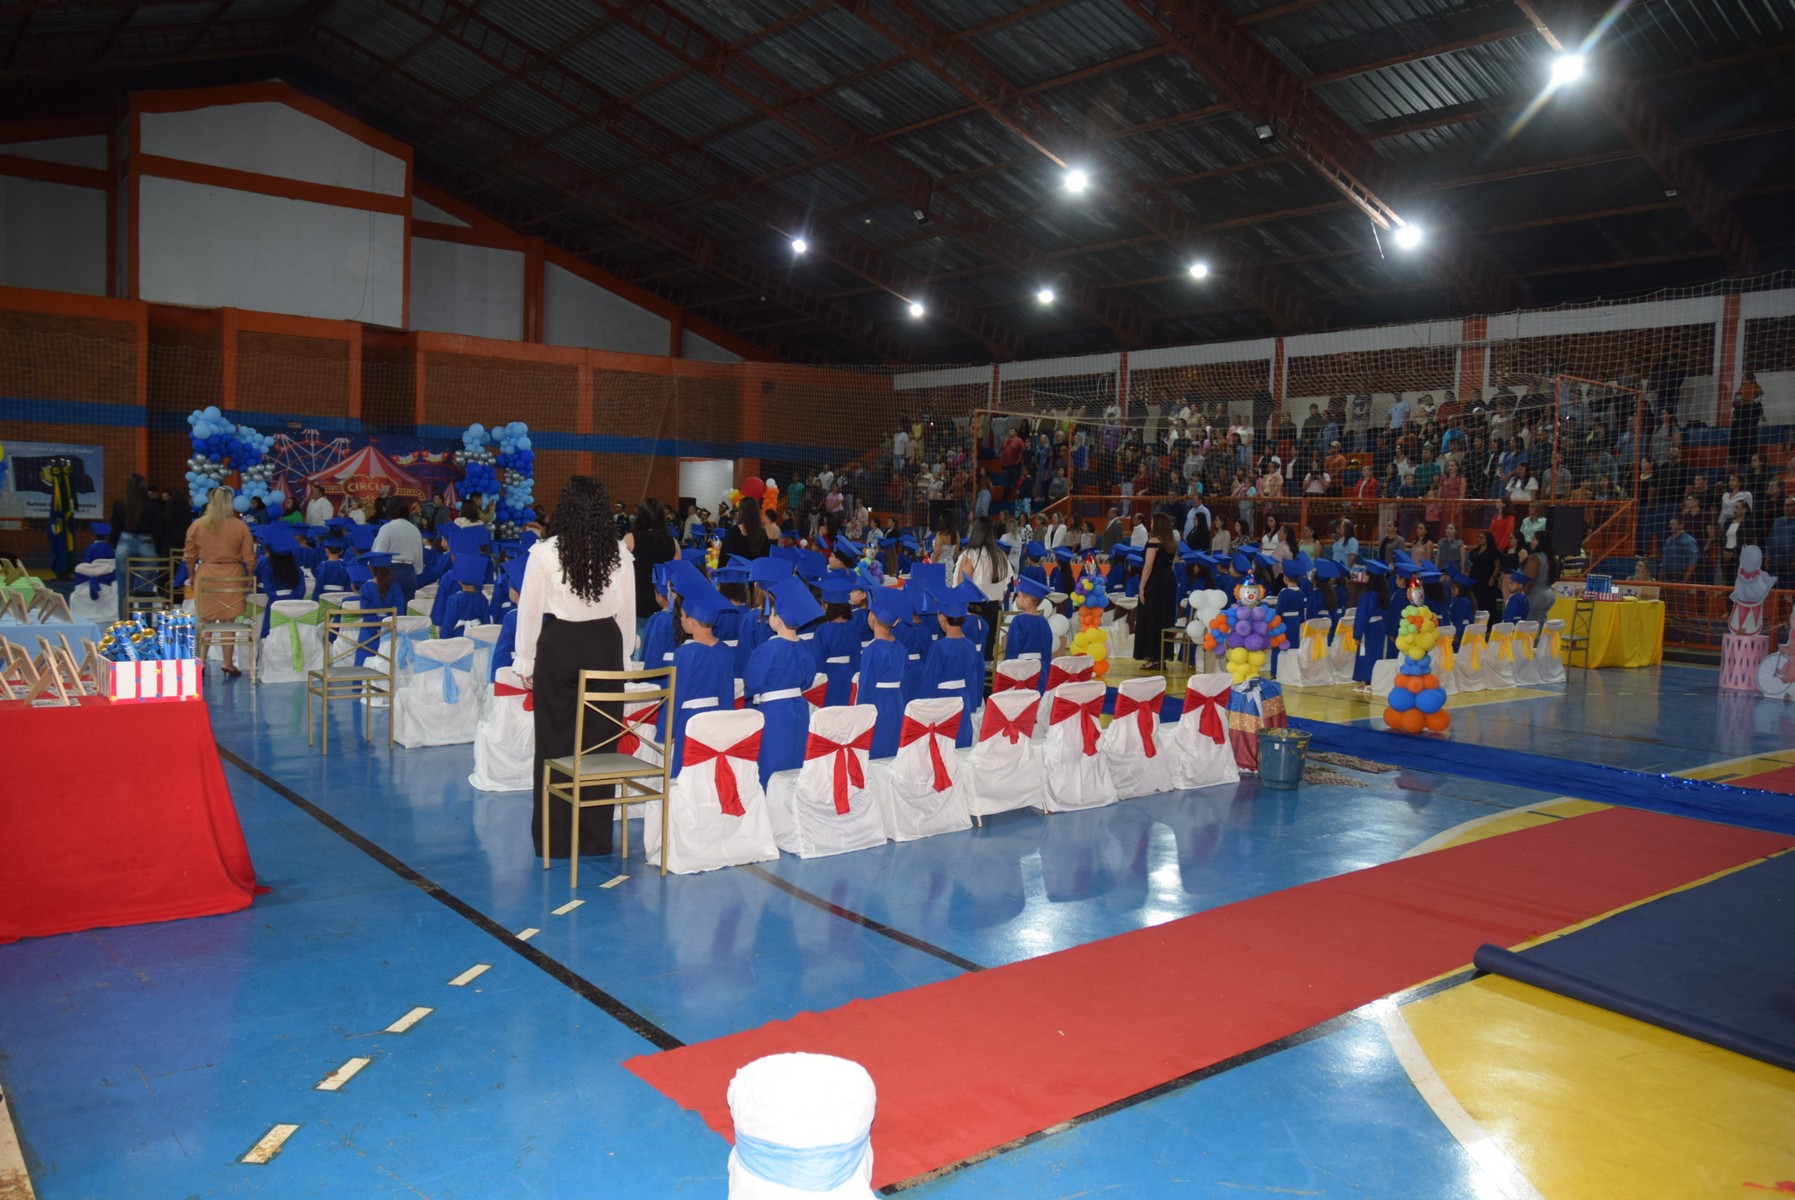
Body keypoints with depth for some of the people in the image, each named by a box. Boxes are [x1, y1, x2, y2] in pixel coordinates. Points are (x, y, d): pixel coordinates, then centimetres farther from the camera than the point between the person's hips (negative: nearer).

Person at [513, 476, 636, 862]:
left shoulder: (545, 552, -8)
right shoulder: (620, 554, -1)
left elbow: (529, 610, -3)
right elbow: (627, 613, 6)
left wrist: (526, 662, 7)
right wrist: (623, 658, 18)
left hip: (558, 646, -2)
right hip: (606, 647, 2)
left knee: (555, 740, 6)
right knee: (600, 741, 8)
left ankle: (555, 839, 13)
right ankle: (595, 838, 16)